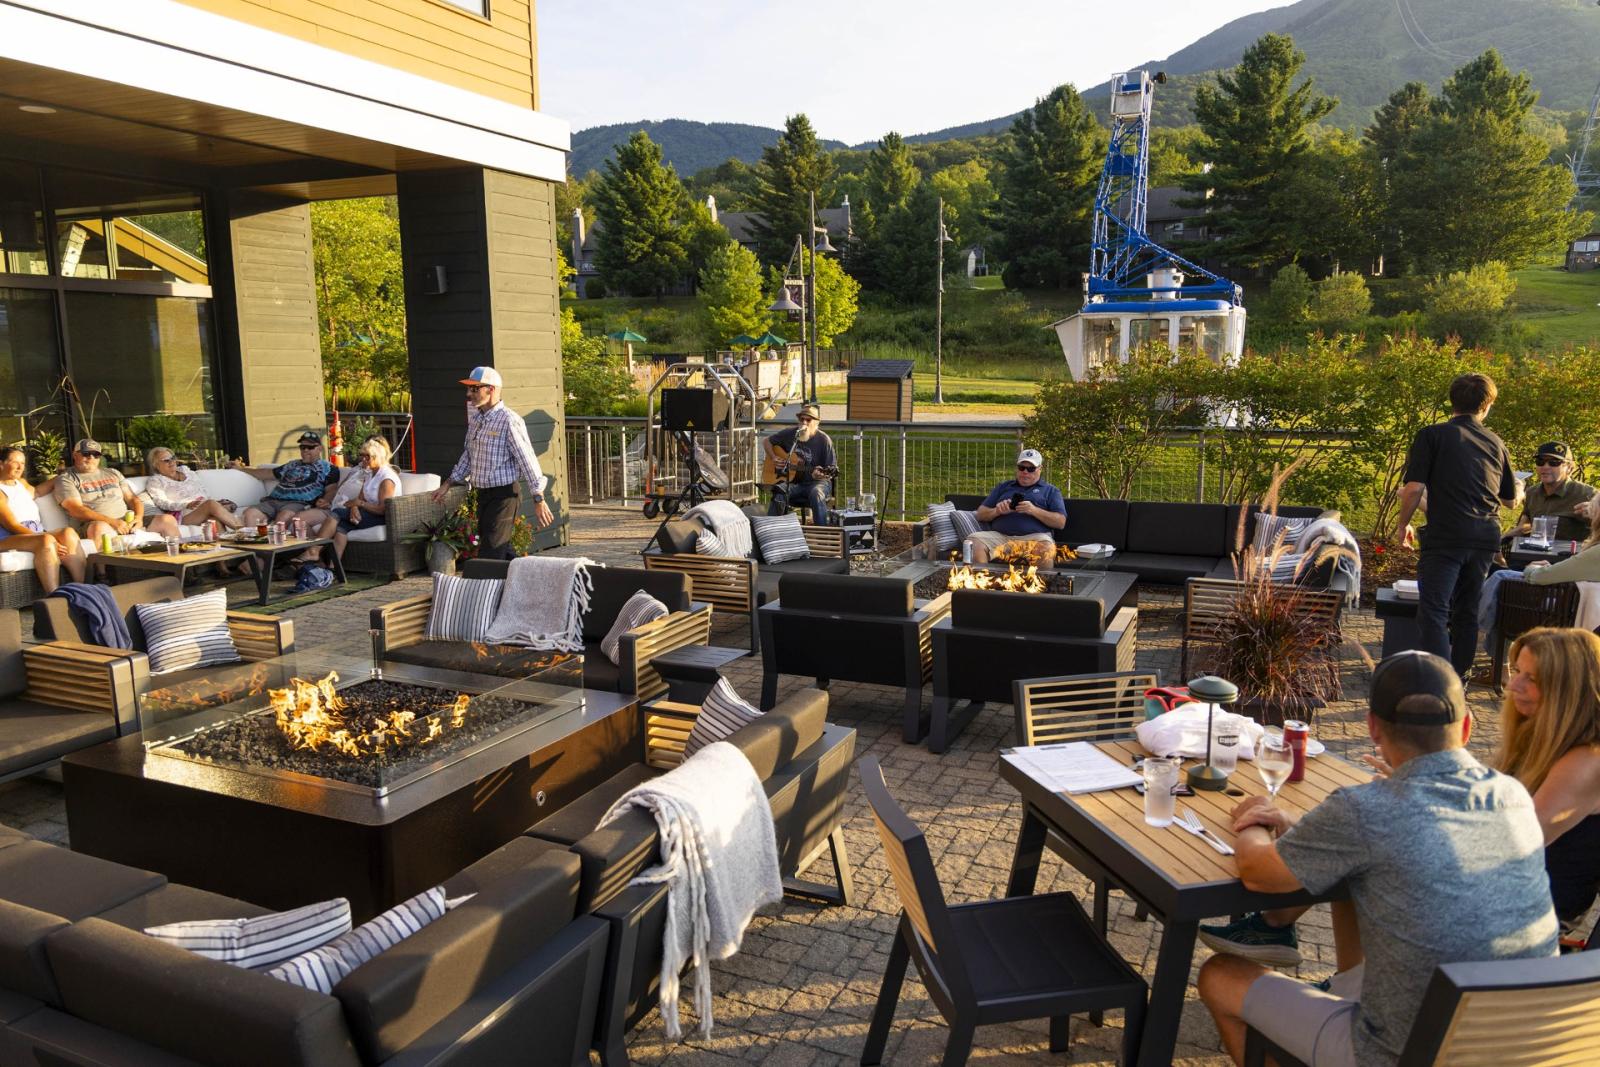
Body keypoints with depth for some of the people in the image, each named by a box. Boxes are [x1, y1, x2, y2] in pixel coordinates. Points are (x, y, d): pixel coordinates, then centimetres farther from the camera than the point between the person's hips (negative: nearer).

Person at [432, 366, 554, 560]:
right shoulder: (475, 418, 12)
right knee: (503, 555, 12)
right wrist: (448, 484, 21)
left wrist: (538, 500, -17)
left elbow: (527, 460, -16)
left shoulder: (509, 420, -14)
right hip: (483, 495, 8)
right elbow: (469, 455, 24)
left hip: (504, 495, -8)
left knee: (489, 558, -10)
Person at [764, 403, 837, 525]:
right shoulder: (789, 433, 2)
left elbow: (831, 471, -5)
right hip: (792, 481, 2)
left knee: (816, 493, -37)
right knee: (779, 492, -30)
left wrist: (821, 475, -28)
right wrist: (773, 458, 0)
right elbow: (767, 442, 18)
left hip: (815, 482, -2)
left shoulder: (824, 440, -7)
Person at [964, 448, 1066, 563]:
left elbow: (1061, 522, 6)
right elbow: (981, 514, 21)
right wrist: (997, 511, -1)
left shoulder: (1050, 491, 20)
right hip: (999, 535, 2)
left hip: (1035, 536, -2)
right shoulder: (1003, 487, 27)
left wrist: (1035, 511, -8)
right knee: (974, 541, -28)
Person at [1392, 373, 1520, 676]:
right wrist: (1520, 489, 45)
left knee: (1433, 613, -6)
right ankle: (1459, 678, 26)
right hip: (1486, 536, 5)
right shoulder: (1495, 443, 13)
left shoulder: (1432, 435, -3)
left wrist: (1402, 525, 5)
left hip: (1446, 536, -5)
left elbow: (1414, 488, -11)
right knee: (1467, 611, 17)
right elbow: (1511, 500, 21)